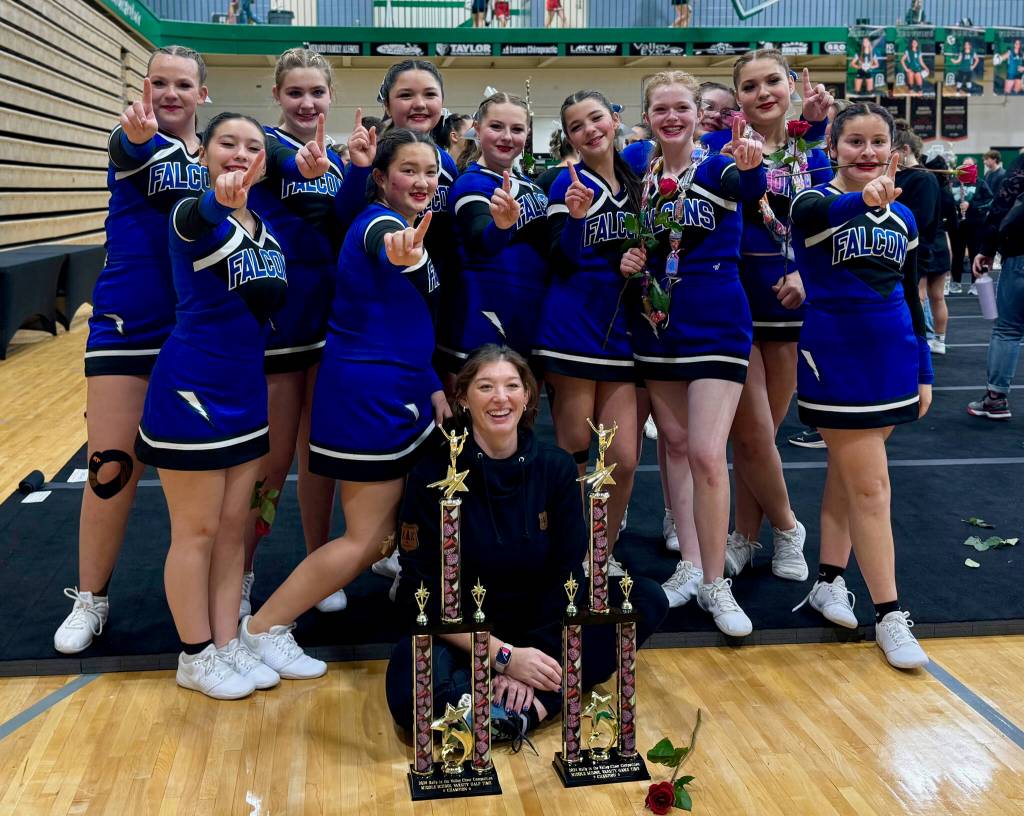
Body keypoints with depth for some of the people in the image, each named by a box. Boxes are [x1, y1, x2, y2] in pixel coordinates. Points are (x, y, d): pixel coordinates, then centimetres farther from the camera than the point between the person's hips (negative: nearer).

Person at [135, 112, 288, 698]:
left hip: (246, 393, 7)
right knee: (197, 531, 4)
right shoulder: (195, 216, -14)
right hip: (191, 391, -7)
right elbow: (196, 220, -39)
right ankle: (195, 657, 18)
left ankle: (227, 644, 25)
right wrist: (219, 200, -62)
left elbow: (275, 299, 16)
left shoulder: (265, 227, 8)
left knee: (233, 527, 13)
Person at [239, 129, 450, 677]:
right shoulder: (379, 223, -17)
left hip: (399, 391, 9)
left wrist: (431, 386, 9)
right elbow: (387, 250, -44)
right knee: (366, 540, -1)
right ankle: (264, 628, 11)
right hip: (367, 394, -9)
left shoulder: (406, 226, 11)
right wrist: (406, 255, -68)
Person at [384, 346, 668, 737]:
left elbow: (567, 572, -5)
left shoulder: (556, 467, -4)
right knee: (411, 693, -36)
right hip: (462, 635, -4)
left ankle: (530, 704, -26)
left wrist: (530, 658, -18)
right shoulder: (433, 476, -12)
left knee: (647, 598, -17)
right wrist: (503, 656, -21)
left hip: (543, 625, 4)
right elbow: (425, 593, -12)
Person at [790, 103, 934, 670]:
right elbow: (818, 213, -35)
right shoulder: (816, 203, -8)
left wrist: (924, 372, 11)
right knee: (870, 487, -3)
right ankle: (889, 615, 6)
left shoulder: (903, 217, 9)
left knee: (847, 473, 15)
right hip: (837, 363, -5)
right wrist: (863, 200, -56)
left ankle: (828, 581, 29)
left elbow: (911, 300, 14)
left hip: (892, 363, 5)